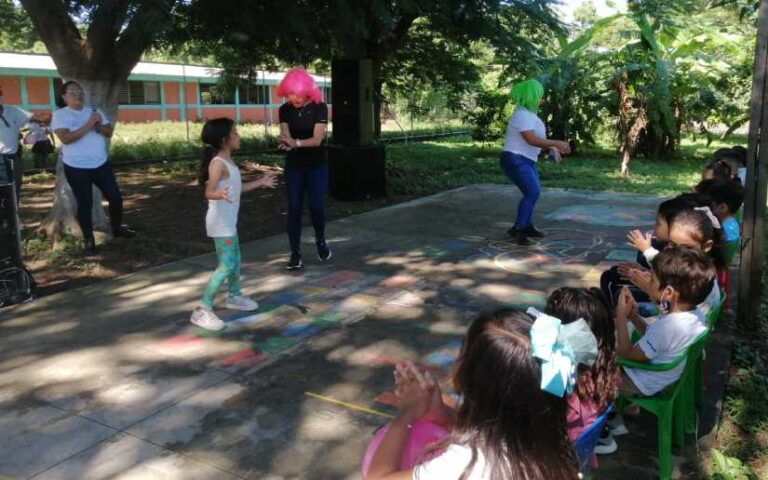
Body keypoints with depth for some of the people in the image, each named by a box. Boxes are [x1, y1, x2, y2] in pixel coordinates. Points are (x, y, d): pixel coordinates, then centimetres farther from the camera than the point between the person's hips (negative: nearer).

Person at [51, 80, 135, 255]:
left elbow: (109, 132, 5)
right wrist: (88, 125, -23)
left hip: (101, 164, 5)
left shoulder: (94, 111, 8)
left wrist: (99, 125, -16)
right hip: (77, 168, -5)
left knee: (115, 196, 8)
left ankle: (117, 227, 29)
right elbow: (65, 138, -21)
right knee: (85, 204, 1)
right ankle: (88, 240, 14)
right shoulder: (60, 114, -7)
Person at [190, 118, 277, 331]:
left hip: (229, 221, 10)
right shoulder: (218, 163, -19)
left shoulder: (228, 162, 11)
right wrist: (219, 195, -49)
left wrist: (260, 182, 31)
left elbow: (236, 189, 21)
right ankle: (202, 310, -8)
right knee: (226, 266, -12)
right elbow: (208, 192, -27)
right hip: (220, 223, -10)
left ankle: (234, 296, 40)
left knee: (235, 260, 21)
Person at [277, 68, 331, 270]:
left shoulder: (319, 107, -12)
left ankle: (321, 242, 23)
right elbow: (286, 136, -13)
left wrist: (296, 143, -38)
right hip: (294, 166, 2)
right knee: (294, 208, -1)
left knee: (316, 206, -6)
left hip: (317, 165, -2)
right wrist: (286, 143, -38)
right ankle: (295, 253, 5)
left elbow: (317, 139, -21)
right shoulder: (285, 110, -3)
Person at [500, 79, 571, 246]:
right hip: (515, 160, -11)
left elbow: (536, 137, 20)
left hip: (525, 160, 11)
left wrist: (552, 148, 12)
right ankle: (517, 228, -10)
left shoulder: (528, 112, 14)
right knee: (533, 193, -18)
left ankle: (527, 227, 26)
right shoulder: (522, 115, -18)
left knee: (533, 192, 16)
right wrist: (556, 143, -19)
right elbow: (532, 140, -24)